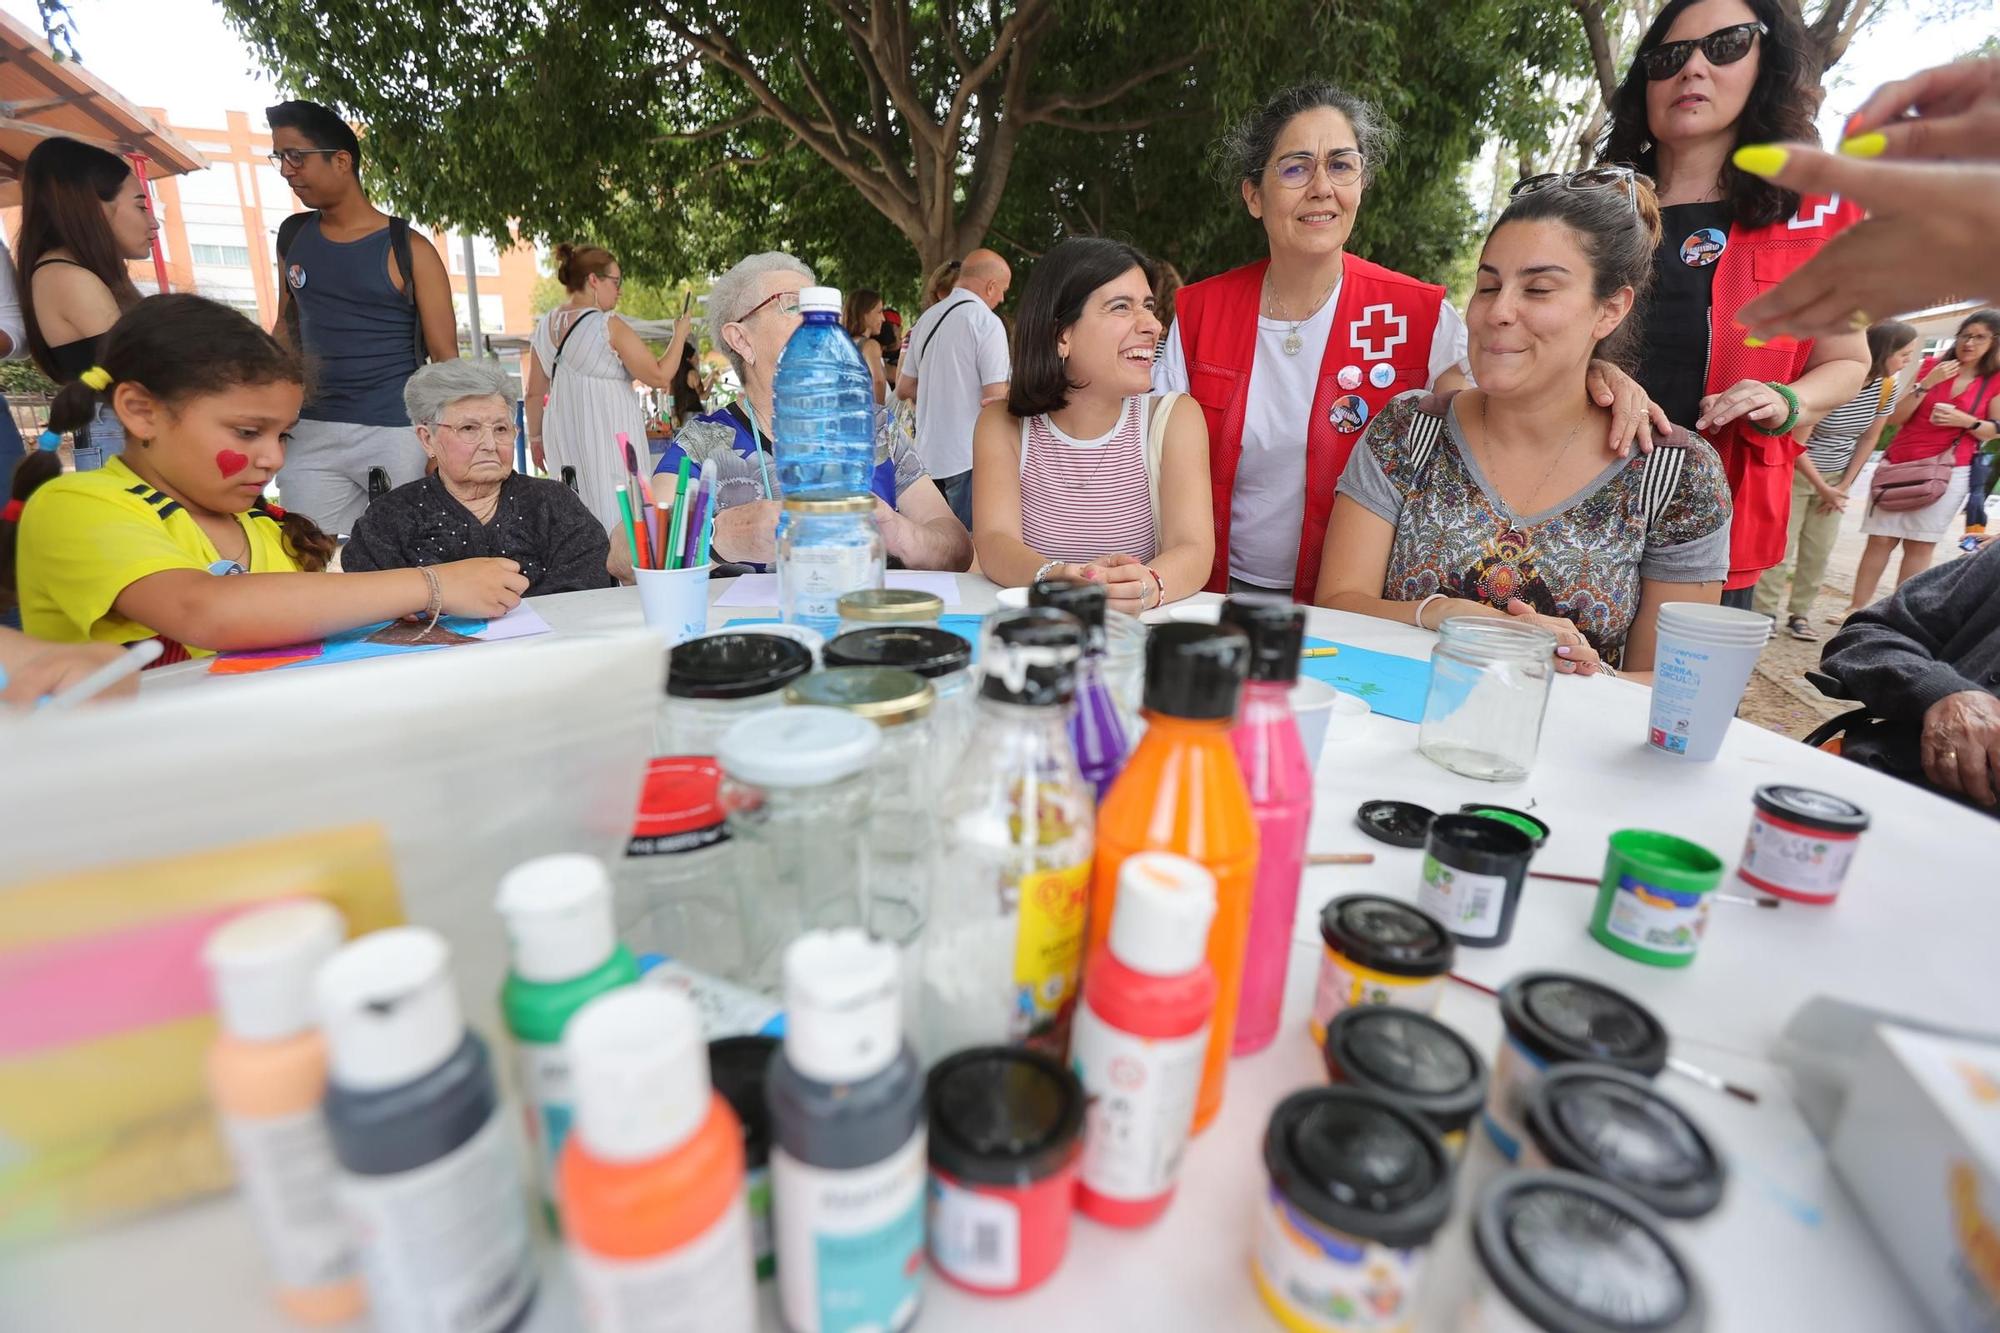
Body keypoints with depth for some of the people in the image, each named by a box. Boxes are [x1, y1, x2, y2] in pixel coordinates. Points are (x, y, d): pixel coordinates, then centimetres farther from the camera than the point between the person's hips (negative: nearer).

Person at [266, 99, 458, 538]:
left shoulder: (406, 249, -3)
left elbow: (445, 357, -6)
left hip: (396, 433, -4)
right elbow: (287, 329, 21)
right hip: (311, 434, 5)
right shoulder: (292, 236, 12)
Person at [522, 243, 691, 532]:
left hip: (563, 437, 7)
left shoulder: (545, 326, 8)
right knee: (616, 517, -2)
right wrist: (680, 334, 2)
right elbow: (659, 377, -11)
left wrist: (535, 437, 23)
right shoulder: (609, 326, -12)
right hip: (609, 438, -7)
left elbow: (535, 393, 12)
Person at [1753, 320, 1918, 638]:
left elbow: (1869, 438, 9)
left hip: (1834, 478, 6)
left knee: (1819, 551, 5)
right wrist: (1821, 486, -12)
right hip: (1796, 473, -6)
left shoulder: (1887, 388, -2)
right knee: (1780, 548, -9)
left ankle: (1799, 614, 12)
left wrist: (1844, 484, 4)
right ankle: (1763, 614, -4)